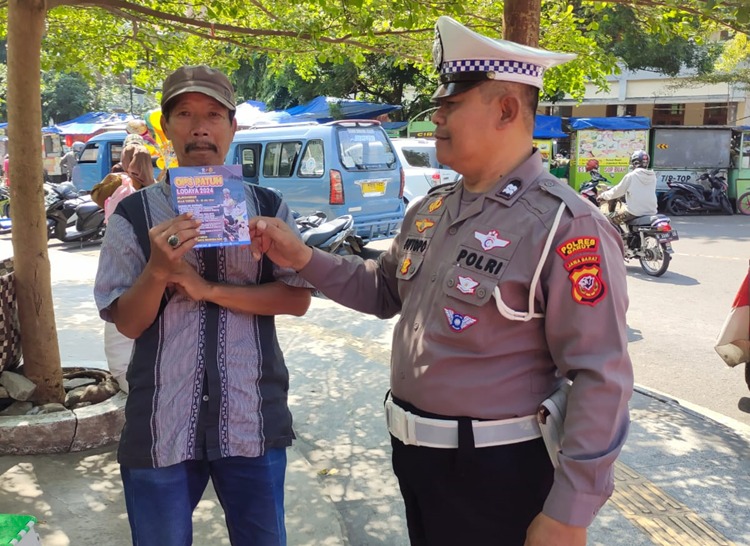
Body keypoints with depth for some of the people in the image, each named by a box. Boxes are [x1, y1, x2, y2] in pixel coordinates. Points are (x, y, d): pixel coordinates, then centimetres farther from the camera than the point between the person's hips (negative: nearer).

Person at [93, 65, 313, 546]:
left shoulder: (268, 208, 3)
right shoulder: (135, 214, 0)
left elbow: (298, 299, -4)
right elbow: (128, 323, -2)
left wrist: (208, 288, -14)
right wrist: (158, 269, -22)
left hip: (252, 420, 1)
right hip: (162, 423, 0)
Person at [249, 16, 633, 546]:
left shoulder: (565, 227, -21)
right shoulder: (431, 210, 5)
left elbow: (601, 380, -21)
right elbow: (383, 288, 18)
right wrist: (302, 258, 4)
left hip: (494, 476, -7)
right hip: (414, 456, 8)